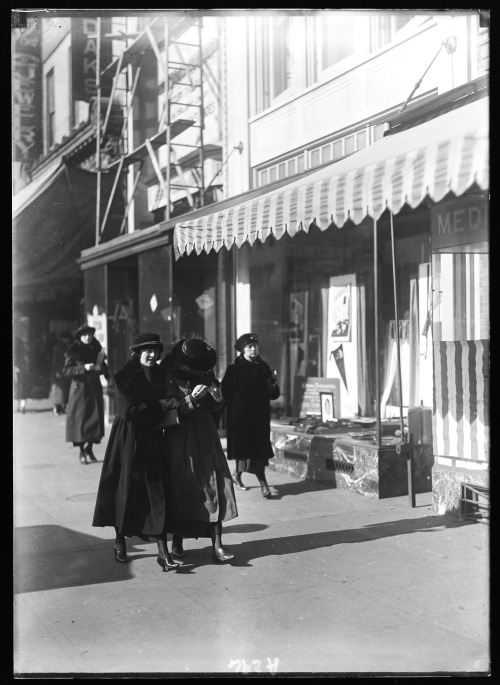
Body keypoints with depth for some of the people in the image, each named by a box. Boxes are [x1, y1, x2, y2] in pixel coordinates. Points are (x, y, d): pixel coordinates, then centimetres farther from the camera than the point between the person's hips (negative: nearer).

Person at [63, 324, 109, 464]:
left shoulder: (96, 350, 11)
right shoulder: (73, 351, -2)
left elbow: (104, 369, 14)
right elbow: (66, 370, -8)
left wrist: (100, 367, -9)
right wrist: (84, 368, -19)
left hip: (95, 388, 4)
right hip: (80, 388, -4)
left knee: (96, 419, 2)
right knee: (80, 419, -5)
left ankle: (89, 447, 20)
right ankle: (82, 451, 6)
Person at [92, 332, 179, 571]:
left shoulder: (160, 375, 7)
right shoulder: (125, 377, -9)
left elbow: (165, 401, 11)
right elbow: (128, 411, -16)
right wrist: (158, 406, -12)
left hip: (152, 439, 4)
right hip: (128, 440, -4)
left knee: (157, 492, -2)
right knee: (126, 490, 8)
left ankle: (163, 552, -3)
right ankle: (119, 542, 29)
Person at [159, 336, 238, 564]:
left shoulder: (206, 374, 4)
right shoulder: (168, 377, -9)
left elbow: (218, 407, 12)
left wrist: (215, 396, -10)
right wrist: (193, 397, -24)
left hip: (206, 435, 4)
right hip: (181, 439, -3)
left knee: (214, 486, -4)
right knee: (180, 488, 1)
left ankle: (217, 544, -3)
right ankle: (177, 542, 17)